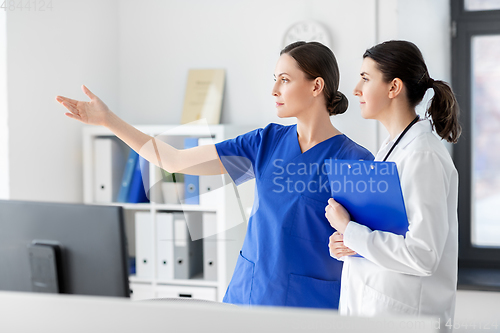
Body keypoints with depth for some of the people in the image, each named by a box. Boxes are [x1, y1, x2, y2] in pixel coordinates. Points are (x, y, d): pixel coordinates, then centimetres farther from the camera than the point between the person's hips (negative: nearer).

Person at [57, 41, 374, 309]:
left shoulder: (354, 160, -10)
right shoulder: (268, 142, 4)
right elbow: (176, 160, 4)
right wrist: (109, 120, 2)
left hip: (313, 305, -4)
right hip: (249, 293, 4)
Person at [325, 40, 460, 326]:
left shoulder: (423, 156, -17)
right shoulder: (392, 147, 11)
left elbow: (421, 256, -23)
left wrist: (348, 229, -16)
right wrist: (344, 244, 0)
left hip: (402, 313, -8)